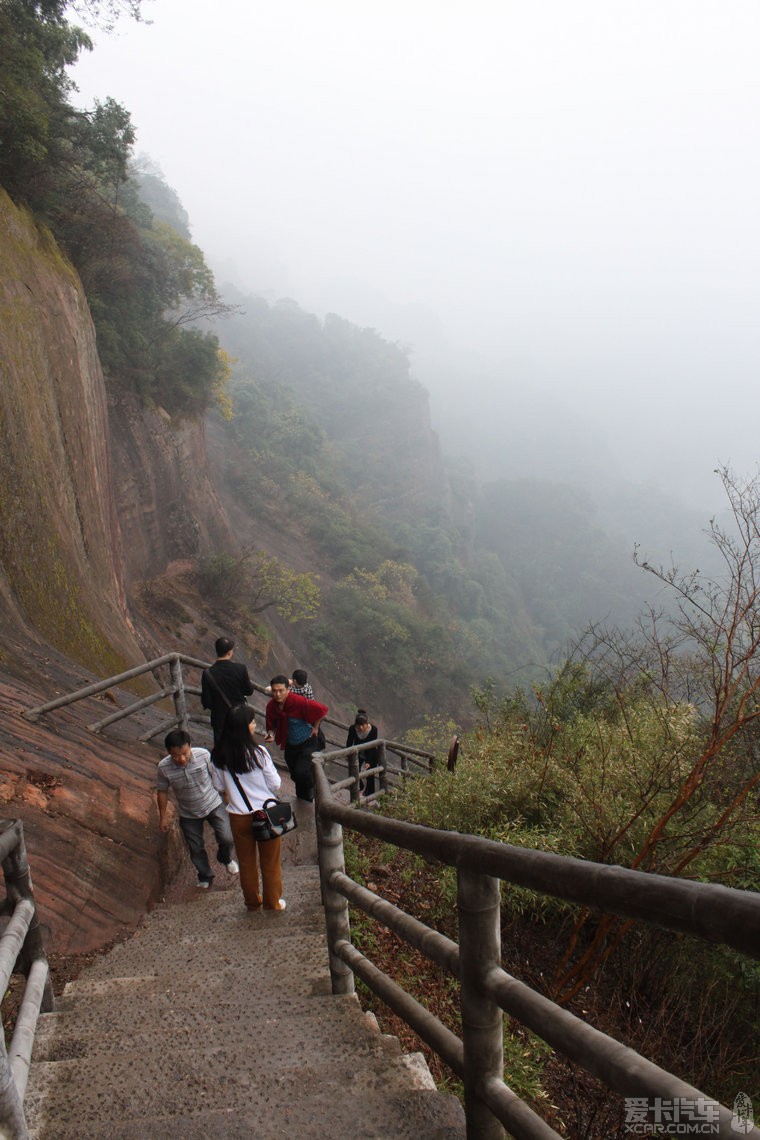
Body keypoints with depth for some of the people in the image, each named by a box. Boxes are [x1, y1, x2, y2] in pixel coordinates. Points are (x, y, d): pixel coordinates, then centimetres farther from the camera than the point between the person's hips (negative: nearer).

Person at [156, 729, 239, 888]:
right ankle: (205, 877, 41)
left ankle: (225, 859, 31)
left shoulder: (203, 755, -25)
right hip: (189, 815, 1)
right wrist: (163, 816, 1)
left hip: (213, 805, -1)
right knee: (196, 849, 13)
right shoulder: (163, 767, -23)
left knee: (226, 839, -6)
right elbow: (162, 791, -6)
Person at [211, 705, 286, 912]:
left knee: (246, 862, 23)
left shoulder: (218, 755, -10)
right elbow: (275, 784, -14)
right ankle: (273, 903, 31)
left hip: (238, 816, 3)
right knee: (270, 862, 17)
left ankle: (252, 902, 38)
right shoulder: (258, 752, -21)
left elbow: (219, 786, 3)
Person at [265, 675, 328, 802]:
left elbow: (323, 709, -23)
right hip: (290, 746, 6)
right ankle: (302, 801, 42)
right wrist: (271, 734, -19)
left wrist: (315, 727, -11)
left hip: (308, 743, -5)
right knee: (295, 775, 17)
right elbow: (271, 726, 4)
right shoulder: (271, 706, -12)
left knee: (302, 772, -19)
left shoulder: (299, 701, -30)